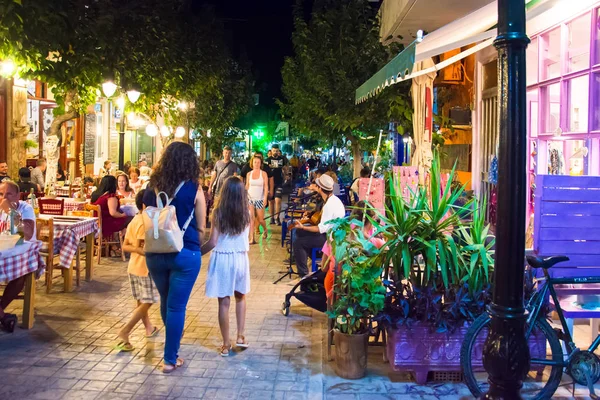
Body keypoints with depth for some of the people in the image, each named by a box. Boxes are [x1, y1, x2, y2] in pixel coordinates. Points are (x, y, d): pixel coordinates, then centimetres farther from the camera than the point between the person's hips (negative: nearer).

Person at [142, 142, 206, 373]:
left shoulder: (152, 188, 1)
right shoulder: (193, 190, -9)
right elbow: (200, 229, -2)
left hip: (155, 253, 4)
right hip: (185, 253, -4)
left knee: (166, 301, 22)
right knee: (176, 306, 5)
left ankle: (172, 343, 41)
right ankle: (170, 359, 14)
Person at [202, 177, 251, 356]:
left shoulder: (218, 212, -11)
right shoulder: (246, 213, -3)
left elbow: (213, 242, -12)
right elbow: (246, 238, 2)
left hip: (222, 259, -2)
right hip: (240, 258, 3)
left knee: (224, 302, 5)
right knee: (240, 297, 23)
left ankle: (226, 345, 13)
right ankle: (240, 337, 22)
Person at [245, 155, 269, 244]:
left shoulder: (263, 174, -1)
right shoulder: (249, 174, 7)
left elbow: (266, 187, -4)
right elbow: (247, 186, 11)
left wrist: (265, 198, -13)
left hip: (259, 199, -2)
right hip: (250, 198, 2)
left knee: (260, 219, 4)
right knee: (251, 218, -9)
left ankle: (265, 230, 37)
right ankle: (252, 238, -8)